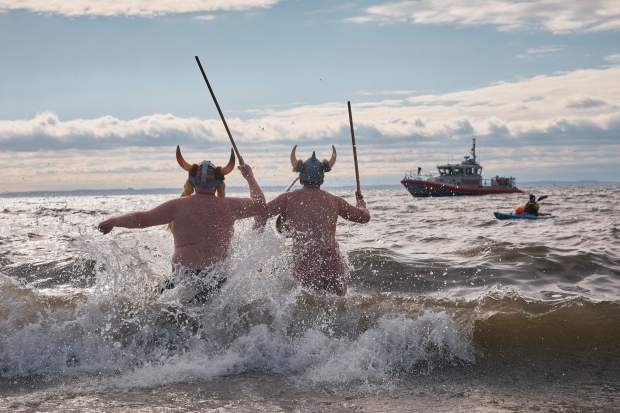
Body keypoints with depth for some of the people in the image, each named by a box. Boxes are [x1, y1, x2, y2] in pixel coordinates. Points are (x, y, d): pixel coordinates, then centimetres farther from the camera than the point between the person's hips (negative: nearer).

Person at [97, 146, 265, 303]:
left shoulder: (179, 206, -1)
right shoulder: (228, 206, 5)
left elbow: (142, 219, -2)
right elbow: (260, 204, 20)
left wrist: (112, 221, 12)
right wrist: (250, 177, 33)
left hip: (183, 277, -2)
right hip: (217, 280, 2)